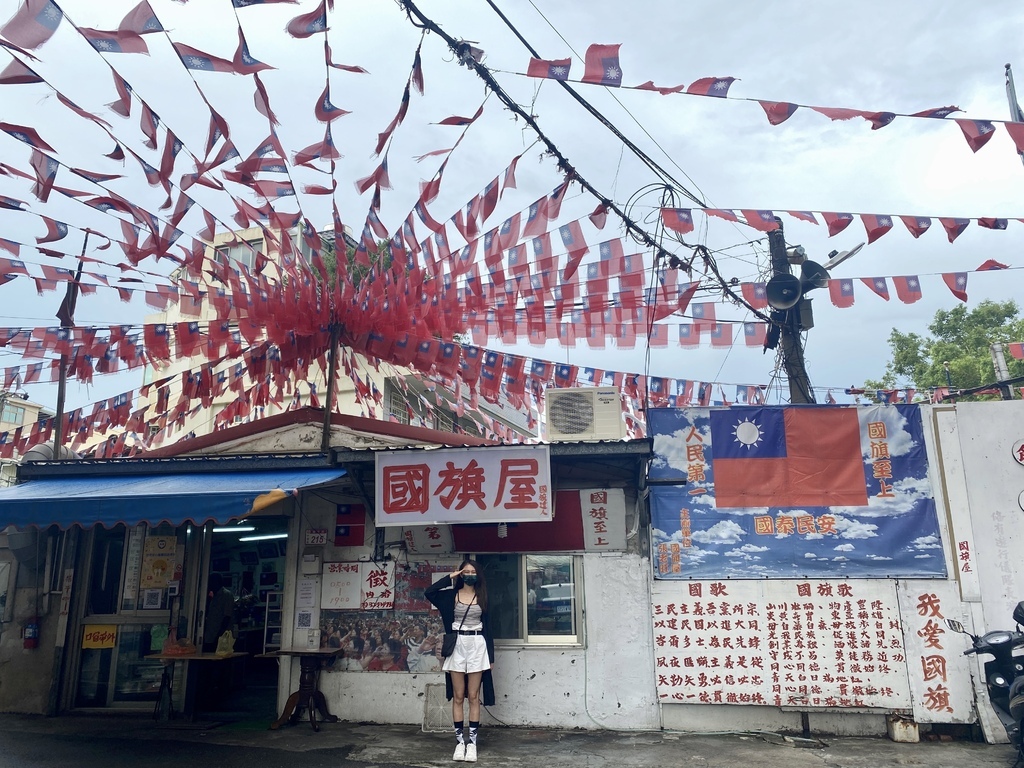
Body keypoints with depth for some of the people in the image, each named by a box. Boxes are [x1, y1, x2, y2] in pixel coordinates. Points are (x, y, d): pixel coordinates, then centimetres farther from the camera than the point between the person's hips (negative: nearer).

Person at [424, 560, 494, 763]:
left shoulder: (482, 597, 5)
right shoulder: (451, 595, 4)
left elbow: (488, 626, 6)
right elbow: (428, 592, -13)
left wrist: (491, 655, 3)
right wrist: (450, 577, -7)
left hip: (477, 646, 0)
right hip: (457, 646, 0)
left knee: (473, 697, 2)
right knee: (458, 697, 3)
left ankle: (472, 742, 7)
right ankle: (459, 741, 10)